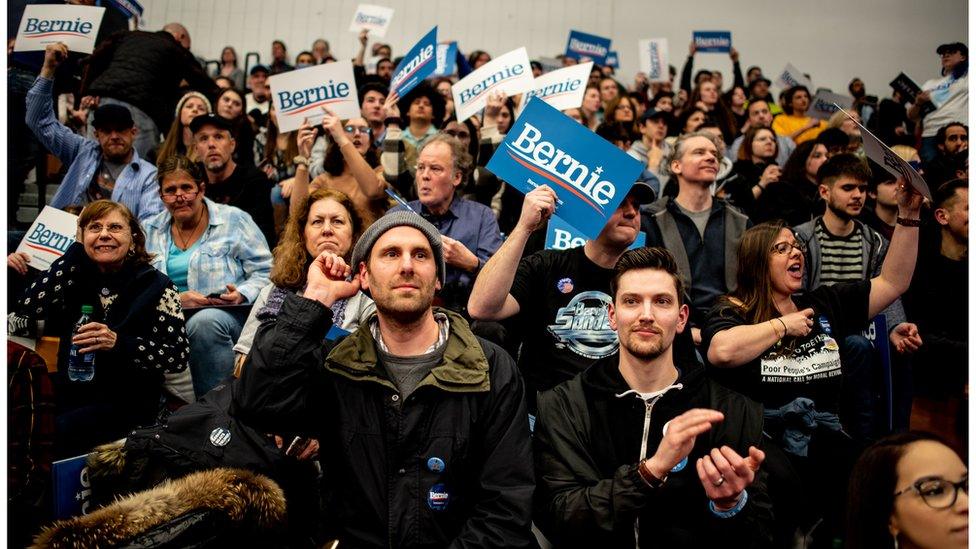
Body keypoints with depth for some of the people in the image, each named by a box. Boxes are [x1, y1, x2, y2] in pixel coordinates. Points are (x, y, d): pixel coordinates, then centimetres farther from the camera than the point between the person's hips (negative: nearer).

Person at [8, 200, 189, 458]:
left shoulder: (157, 286, -6)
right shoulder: (71, 268, 3)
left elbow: (179, 357, -11)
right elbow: (21, 313, 2)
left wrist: (118, 342, -23)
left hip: (125, 404, -3)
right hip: (65, 392, 4)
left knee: (52, 434, -26)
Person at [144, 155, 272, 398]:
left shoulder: (235, 221, 5)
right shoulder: (149, 231, 16)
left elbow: (265, 272, 3)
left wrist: (242, 294, -17)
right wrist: (177, 299, -11)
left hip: (229, 314, -2)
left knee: (204, 321, -37)